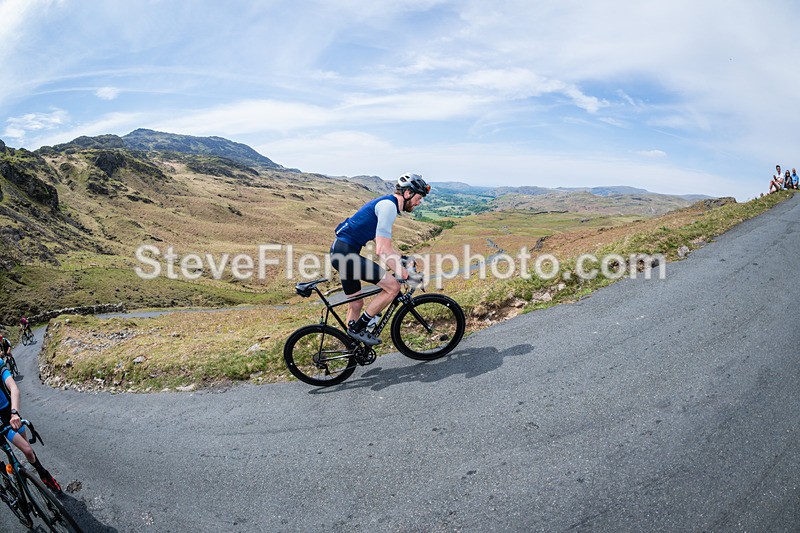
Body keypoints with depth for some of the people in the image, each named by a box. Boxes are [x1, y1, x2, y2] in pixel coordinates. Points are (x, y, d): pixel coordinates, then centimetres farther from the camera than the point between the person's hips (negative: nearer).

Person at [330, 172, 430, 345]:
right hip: (345, 252, -11)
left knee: (356, 303, 18)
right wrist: (406, 275, -19)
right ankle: (358, 328, 0)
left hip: (340, 251, 11)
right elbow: (383, 251, -21)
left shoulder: (386, 203, 17)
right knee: (393, 286, -11)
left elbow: (382, 244, 26)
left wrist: (402, 258, 25)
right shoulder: (389, 206, -14)